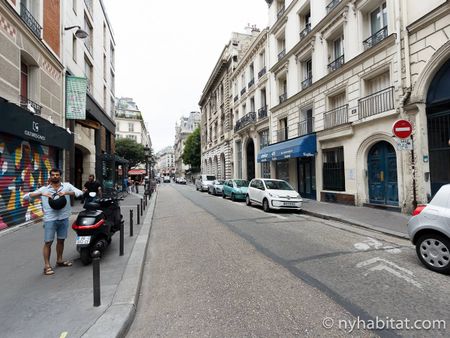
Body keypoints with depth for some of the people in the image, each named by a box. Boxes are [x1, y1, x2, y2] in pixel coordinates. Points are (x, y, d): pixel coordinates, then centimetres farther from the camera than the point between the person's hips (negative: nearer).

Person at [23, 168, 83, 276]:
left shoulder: (67, 186, 3)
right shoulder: (44, 189, 3)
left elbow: (80, 192, -10)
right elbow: (26, 196, -3)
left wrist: (67, 192, -25)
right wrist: (41, 194, -19)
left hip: (64, 218, 2)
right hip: (50, 219, -2)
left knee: (61, 240, 16)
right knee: (48, 242, 1)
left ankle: (59, 260, 32)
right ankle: (47, 265, 13)